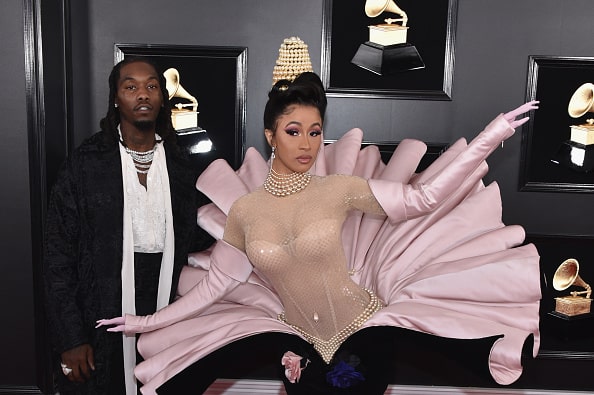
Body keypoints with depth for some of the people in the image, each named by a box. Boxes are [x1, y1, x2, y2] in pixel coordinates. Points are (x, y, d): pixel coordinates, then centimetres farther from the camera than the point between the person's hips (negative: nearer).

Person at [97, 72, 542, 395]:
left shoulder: (338, 189, -12)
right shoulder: (243, 210, -6)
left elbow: (422, 197, -14)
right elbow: (217, 281, 3)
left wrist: (492, 134, -19)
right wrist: (150, 321, 5)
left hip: (366, 332, -2)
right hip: (304, 342, 3)